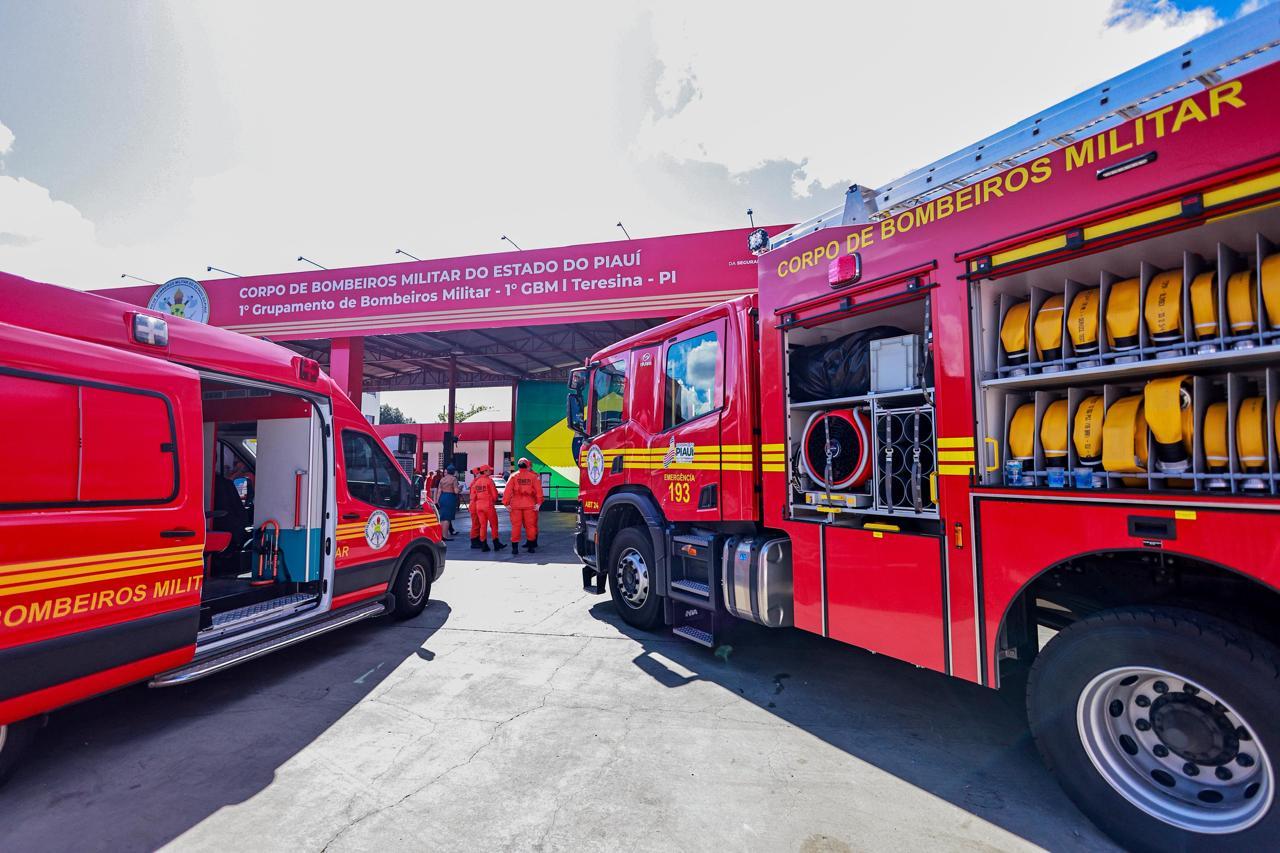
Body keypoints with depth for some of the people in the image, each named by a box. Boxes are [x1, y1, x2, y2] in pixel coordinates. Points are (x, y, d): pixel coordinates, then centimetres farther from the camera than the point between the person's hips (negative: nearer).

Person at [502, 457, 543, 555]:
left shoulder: (513, 476, 1)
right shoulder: (533, 477, 1)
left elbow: (508, 490, -4)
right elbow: (538, 490, -5)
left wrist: (506, 503, -3)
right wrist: (539, 503, -3)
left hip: (515, 504, 0)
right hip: (529, 504, 0)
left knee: (515, 525, 5)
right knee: (530, 525, 9)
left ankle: (515, 547, 4)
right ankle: (531, 546, 15)